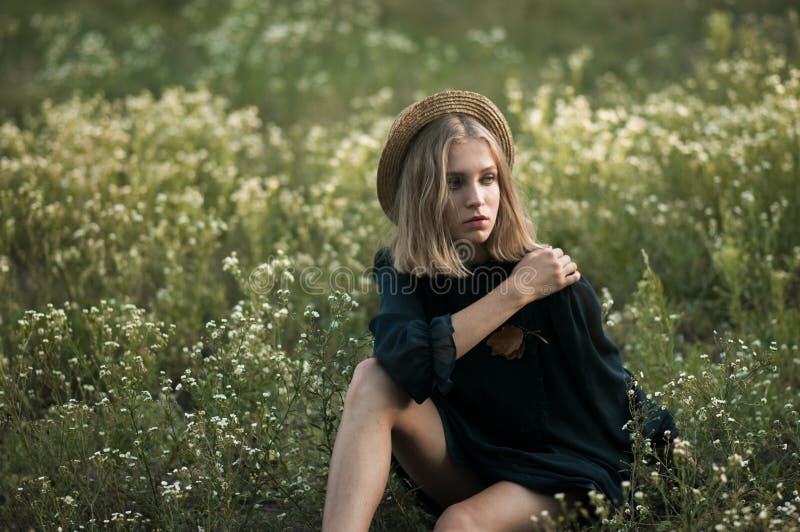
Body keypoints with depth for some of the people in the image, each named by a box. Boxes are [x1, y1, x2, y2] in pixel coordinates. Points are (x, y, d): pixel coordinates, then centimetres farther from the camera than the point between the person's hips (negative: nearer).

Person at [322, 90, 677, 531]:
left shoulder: (550, 279, -18)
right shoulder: (399, 271, -9)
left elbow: (611, 399, -7)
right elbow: (408, 362, -31)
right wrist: (515, 292, -31)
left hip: (553, 475, -3)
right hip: (462, 466, 3)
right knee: (373, 379, -24)